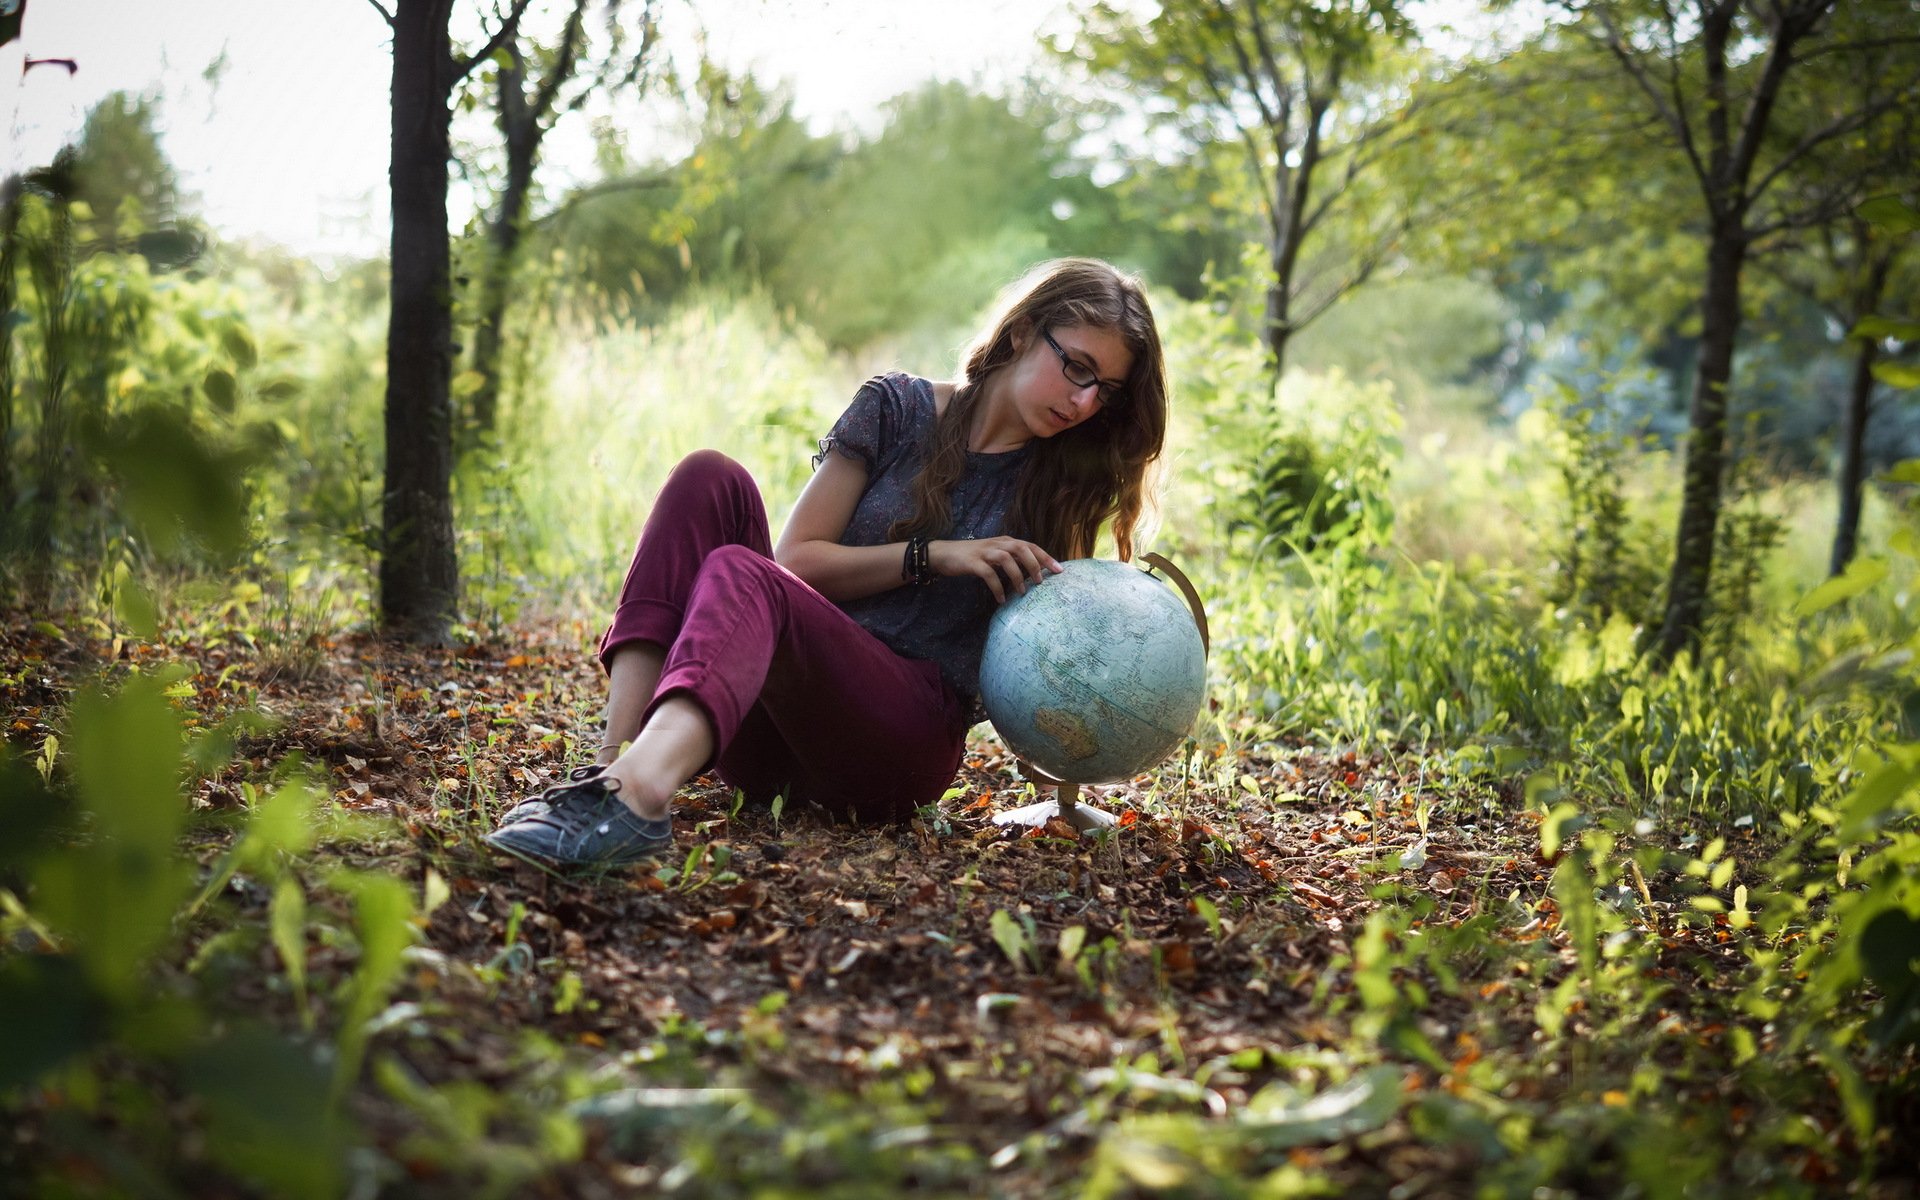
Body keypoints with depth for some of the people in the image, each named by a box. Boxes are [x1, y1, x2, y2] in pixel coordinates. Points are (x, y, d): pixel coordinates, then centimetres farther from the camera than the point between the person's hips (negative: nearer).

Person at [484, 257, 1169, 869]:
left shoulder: (1059, 485, 12)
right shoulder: (898, 409, 12)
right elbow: (797, 559, 5)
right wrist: (932, 556, -7)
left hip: (910, 739, -3)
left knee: (739, 575, -32)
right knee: (710, 480, -18)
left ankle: (636, 795, -65)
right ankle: (616, 760, -37)